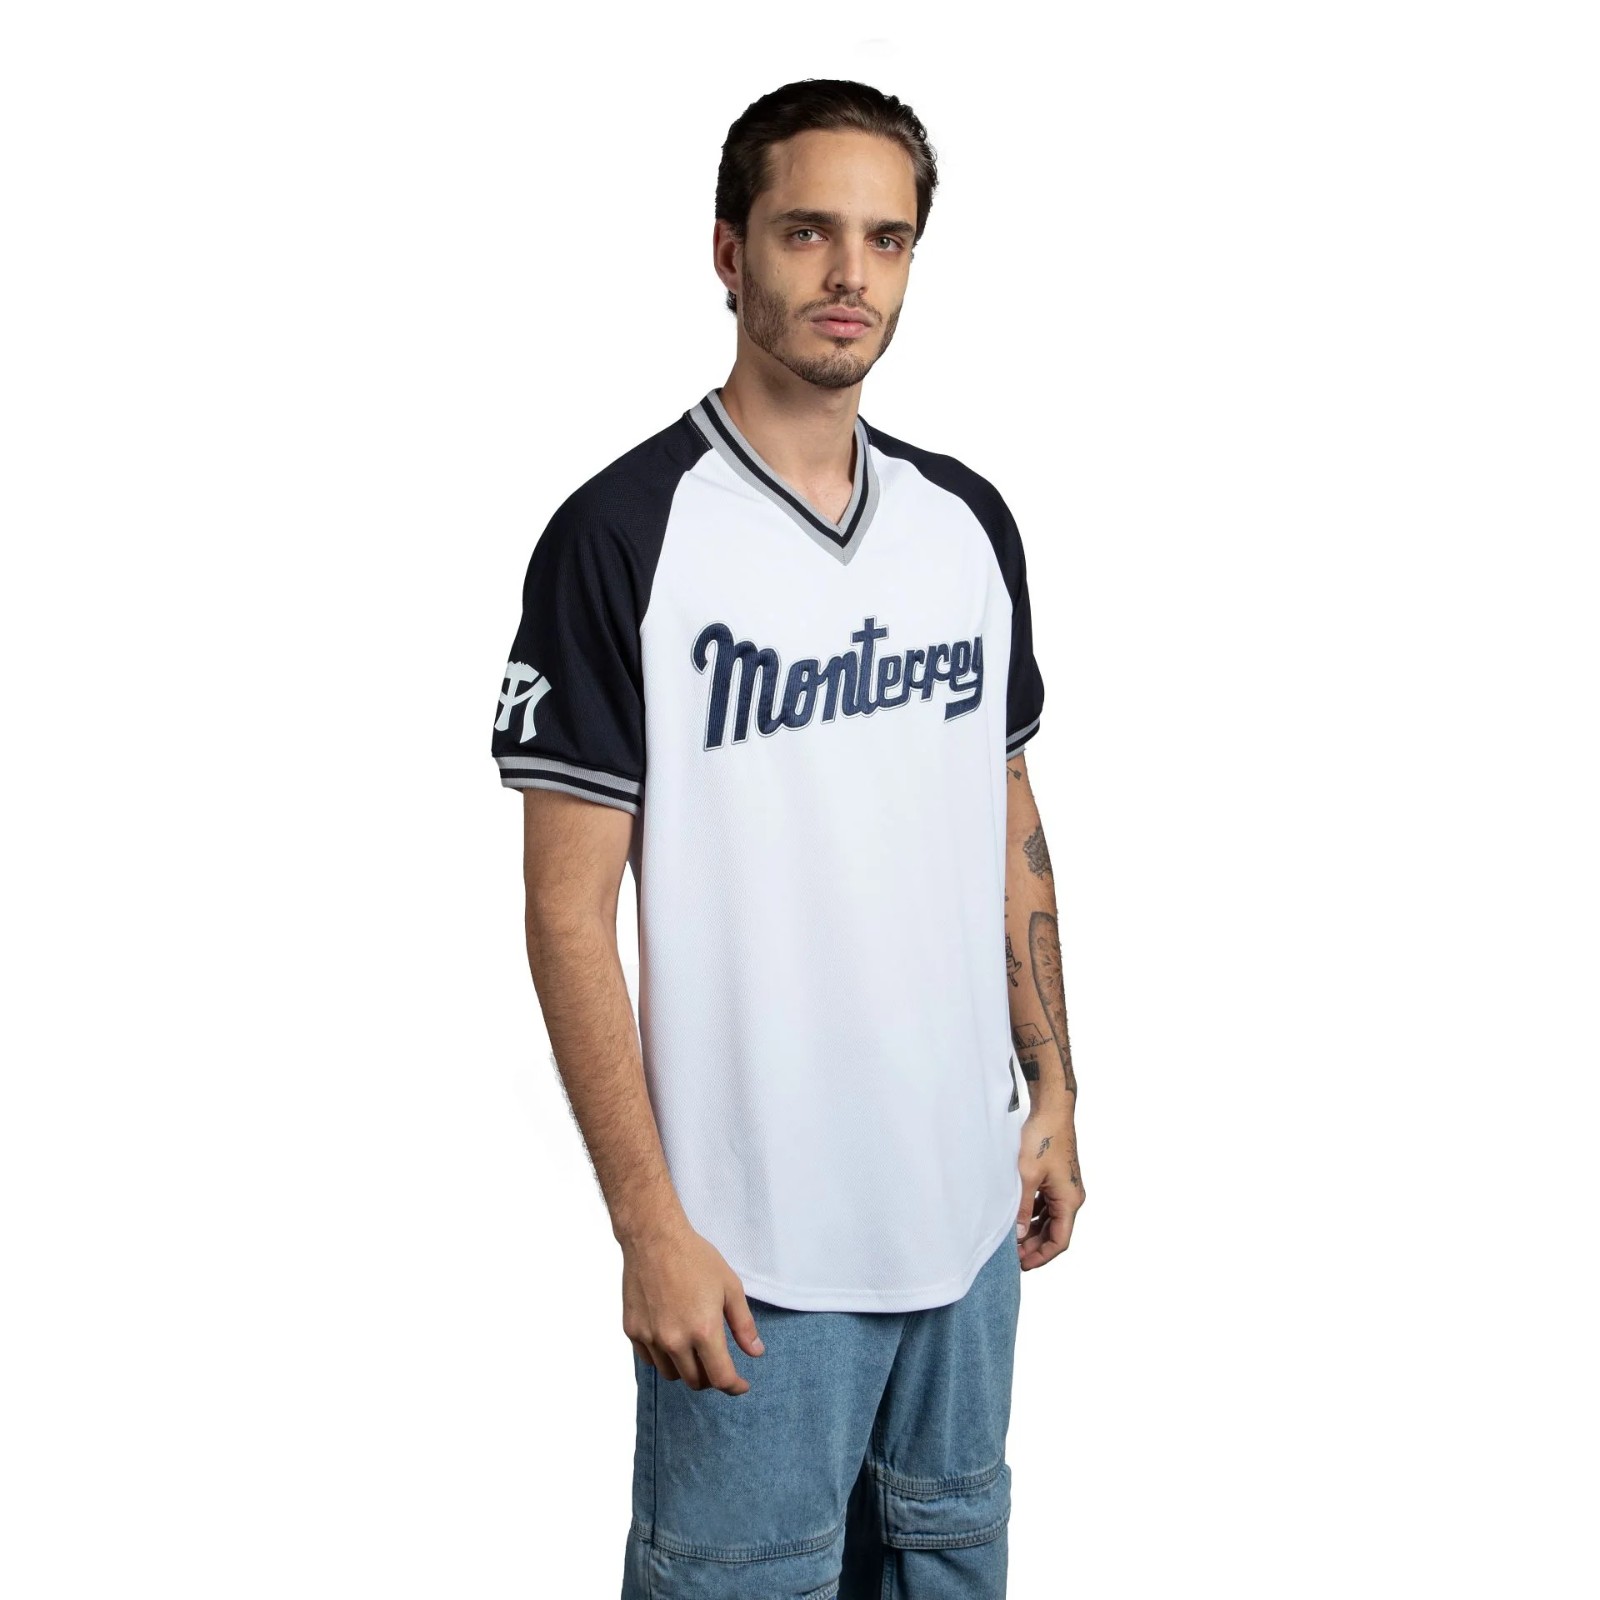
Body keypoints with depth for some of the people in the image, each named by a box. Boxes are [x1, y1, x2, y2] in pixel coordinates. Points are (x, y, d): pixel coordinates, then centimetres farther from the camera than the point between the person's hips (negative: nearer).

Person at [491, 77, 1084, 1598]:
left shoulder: (969, 521, 5)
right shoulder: (624, 536, -13)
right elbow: (569, 908, -13)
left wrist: (1054, 1088, 11)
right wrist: (651, 1227, -16)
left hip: (967, 1198, 6)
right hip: (756, 1239, -5)